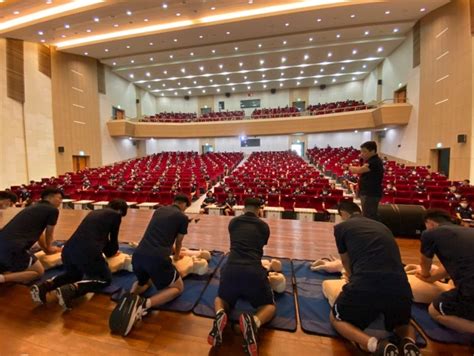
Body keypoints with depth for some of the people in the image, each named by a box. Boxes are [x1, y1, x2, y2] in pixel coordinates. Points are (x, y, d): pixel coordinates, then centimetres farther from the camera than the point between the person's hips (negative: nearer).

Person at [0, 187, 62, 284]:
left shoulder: (34, 207, 22)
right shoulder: (53, 210, -4)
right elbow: (49, 234, 11)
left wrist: (46, 249, 44)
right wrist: (49, 248, 33)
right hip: (13, 247, -9)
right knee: (39, 271, 8)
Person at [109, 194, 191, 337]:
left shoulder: (159, 210, 22)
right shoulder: (183, 217, 5)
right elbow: (178, 242, 20)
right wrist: (176, 256, 44)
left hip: (138, 254, 6)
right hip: (158, 258, -6)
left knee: (144, 281, 38)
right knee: (178, 287, 18)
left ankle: (131, 297, 3)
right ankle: (145, 303, -9)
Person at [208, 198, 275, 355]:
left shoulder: (233, 222, 19)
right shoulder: (264, 226, 16)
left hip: (231, 269, 2)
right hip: (254, 271, -2)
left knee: (221, 299, 32)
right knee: (269, 306, 24)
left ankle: (219, 315, -5)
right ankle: (254, 321, -11)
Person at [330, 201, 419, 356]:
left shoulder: (341, 226, 11)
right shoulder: (381, 226, 25)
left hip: (364, 286, -5)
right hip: (400, 288, 5)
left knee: (336, 319, 25)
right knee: (403, 324, 39)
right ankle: (409, 343, 6)